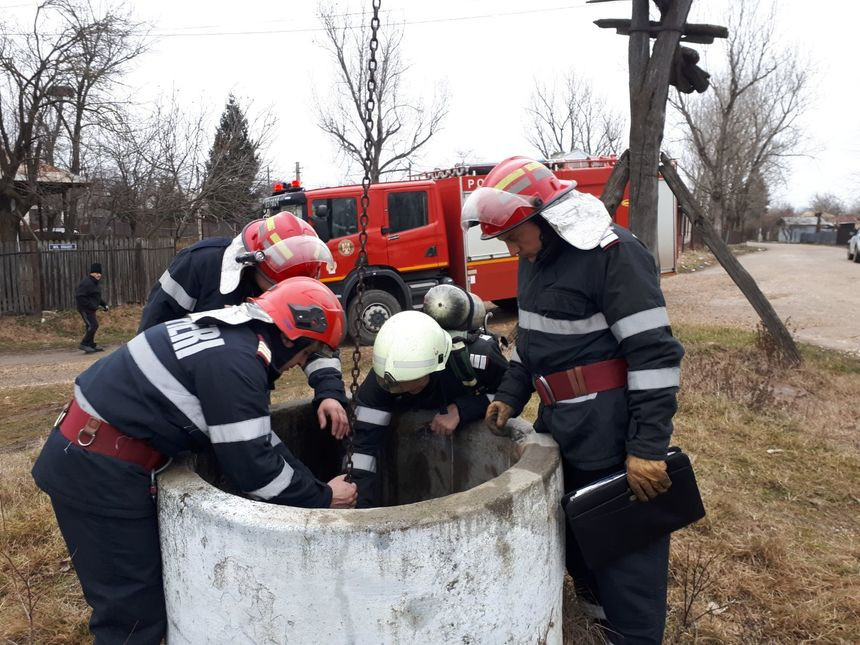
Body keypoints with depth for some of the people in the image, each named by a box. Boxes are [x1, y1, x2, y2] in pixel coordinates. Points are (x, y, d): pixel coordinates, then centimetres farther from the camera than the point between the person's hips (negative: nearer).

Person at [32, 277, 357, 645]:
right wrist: (322, 498, -7)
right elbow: (251, 467, -20)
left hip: (91, 453, 10)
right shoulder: (235, 361, -23)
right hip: (97, 469, -10)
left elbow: (254, 438, 13)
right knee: (134, 607, 2)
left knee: (137, 592, 21)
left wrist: (312, 483, 10)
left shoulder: (230, 334, 8)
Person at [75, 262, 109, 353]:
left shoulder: (96, 283, 14)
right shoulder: (85, 283, -18)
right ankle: (84, 344, -7)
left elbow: (97, 297, 25)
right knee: (92, 325, -14)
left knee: (93, 326, 13)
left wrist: (104, 304, 10)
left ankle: (91, 345, 22)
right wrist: (91, 305, -26)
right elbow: (79, 297, -24)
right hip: (85, 308, -10)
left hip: (91, 308, 10)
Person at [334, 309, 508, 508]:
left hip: (476, 419, -1)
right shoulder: (382, 380, -35)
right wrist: (363, 507, -41)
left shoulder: (478, 356, -41)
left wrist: (461, 409, -38)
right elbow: (364, 445, -35)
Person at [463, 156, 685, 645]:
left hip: (610, 432, -9)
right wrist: (510, 395, 12)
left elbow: (655, 354, -21)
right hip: (559, 424, 9)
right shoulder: (535, 258, 9)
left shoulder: (614, 253, -18)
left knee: (625, 545, 4)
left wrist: (648, 445, -22)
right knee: (569, 529, 23)